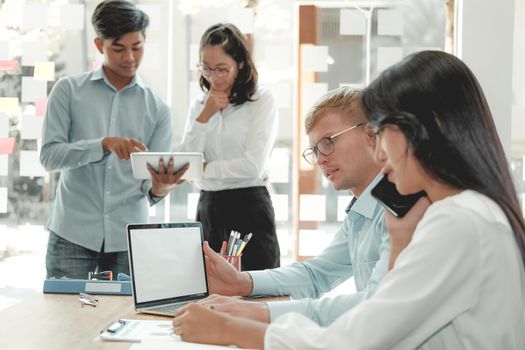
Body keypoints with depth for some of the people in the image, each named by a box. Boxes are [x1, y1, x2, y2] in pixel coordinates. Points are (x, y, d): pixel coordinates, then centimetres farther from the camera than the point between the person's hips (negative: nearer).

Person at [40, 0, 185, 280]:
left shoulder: (157, 109, 6)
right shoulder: (69, 91, 3)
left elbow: (152, 186, 2)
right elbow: (49, 156, -6)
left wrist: (159, 188, -22)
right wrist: (104, 144, -21)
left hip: (128, 239, 2)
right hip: (72, 235, -1)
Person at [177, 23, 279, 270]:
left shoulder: (262, 100, -4)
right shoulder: (199, 105, 12)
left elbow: (254, 165, -13)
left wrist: (202, 169, -7)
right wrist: (204, 116, -5)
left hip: (249, 207, -4)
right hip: (208, 208, 5)